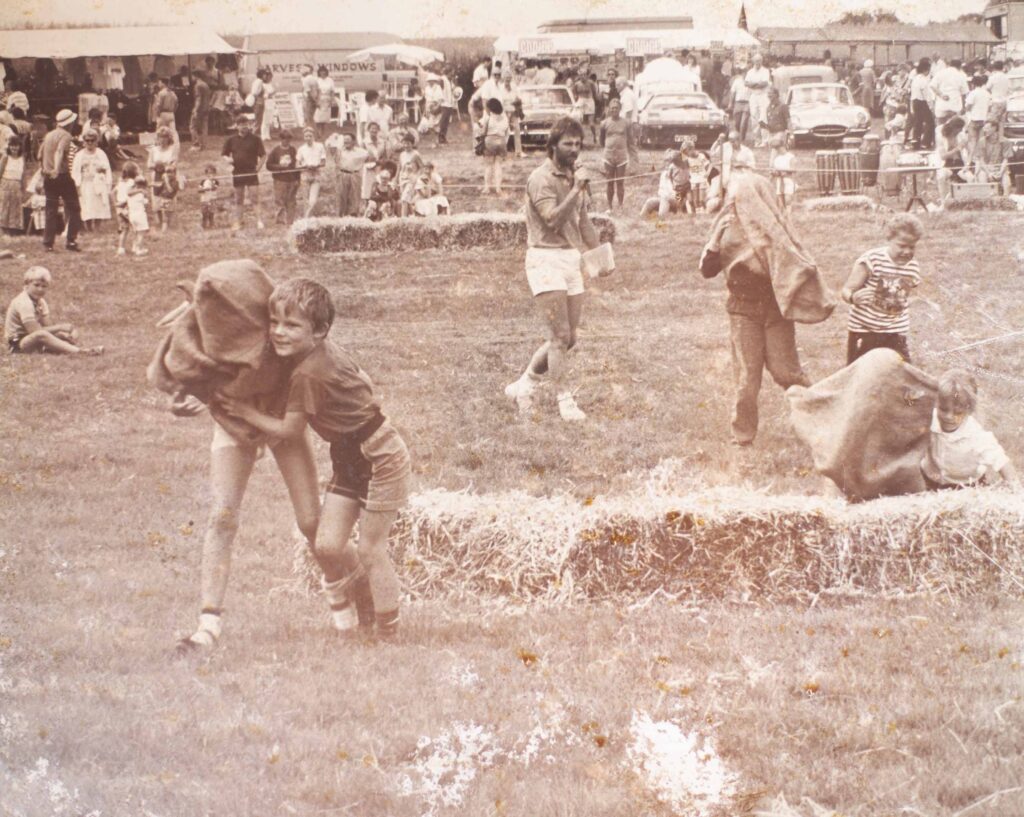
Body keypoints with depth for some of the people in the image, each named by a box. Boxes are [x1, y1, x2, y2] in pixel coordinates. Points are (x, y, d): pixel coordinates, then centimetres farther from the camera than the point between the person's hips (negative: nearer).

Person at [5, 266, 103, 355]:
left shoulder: (40, 302, 11)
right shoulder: (24, 303, -20)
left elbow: (48, 326, 2)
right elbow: (35, 331, -25)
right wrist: (60, 327, -20)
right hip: (17, 343, -10)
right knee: (42, 335, -40)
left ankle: (79, 346, -27)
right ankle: (78, 351, -49)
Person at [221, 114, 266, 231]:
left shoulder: (255, 139, -1)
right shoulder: (231, 140, 6)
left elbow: (263, 155, 2)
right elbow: (224, 154, 14)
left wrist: (258, 167, -6)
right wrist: (228, 159, -8)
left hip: (251, 172, -3)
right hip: (237, 172, 3)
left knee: (255, 197, -7)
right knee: (238, 199, 9)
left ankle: (259, 221, -5)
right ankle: (237, 222, 14)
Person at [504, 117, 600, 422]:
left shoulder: (575, 179, 14)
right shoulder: (541, 179, -11)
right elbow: (553, 219, -22)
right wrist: (575, 191, -26)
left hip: (572, 259, 8)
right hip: (546, 258, -8)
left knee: (568, 338, 8)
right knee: (560, 335, -11)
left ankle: (523, 385, 21)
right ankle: (565, 400, -5)